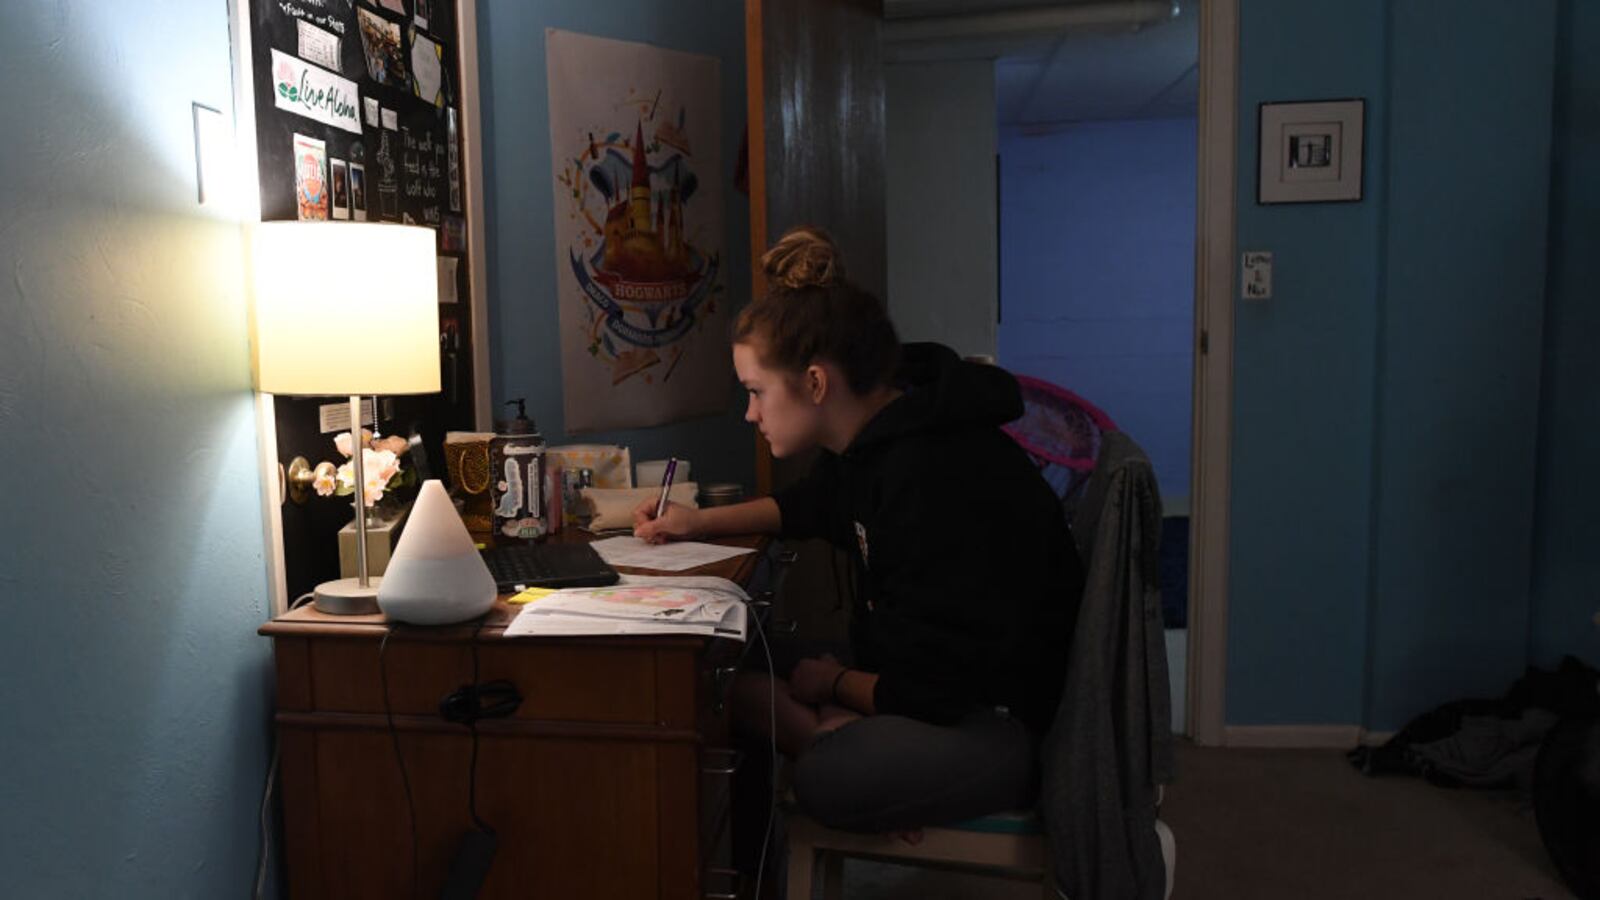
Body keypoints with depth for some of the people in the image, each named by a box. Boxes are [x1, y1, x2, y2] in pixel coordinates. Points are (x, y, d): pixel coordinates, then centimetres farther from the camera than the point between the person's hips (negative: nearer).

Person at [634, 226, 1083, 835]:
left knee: (826, 779, -35)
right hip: (946, 678, 10)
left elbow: (934, 690, -24)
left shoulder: (931, 480, -29)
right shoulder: (876, 439, 1)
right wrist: (698, 522, 16)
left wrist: (833, 683, -4)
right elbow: (810, 505, 27)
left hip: (1006, 721, -10)